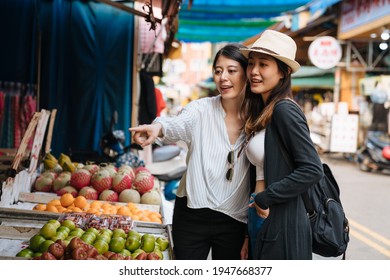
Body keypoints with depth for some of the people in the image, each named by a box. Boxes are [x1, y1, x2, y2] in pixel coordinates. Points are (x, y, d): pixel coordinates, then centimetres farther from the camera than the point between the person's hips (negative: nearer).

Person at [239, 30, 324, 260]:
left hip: (282, 223, -9)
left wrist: (264, 198, -15)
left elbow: (312, 170, -20)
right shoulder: (260, 113, 13)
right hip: (260, 220, 9)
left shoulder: (284, 110, -14)